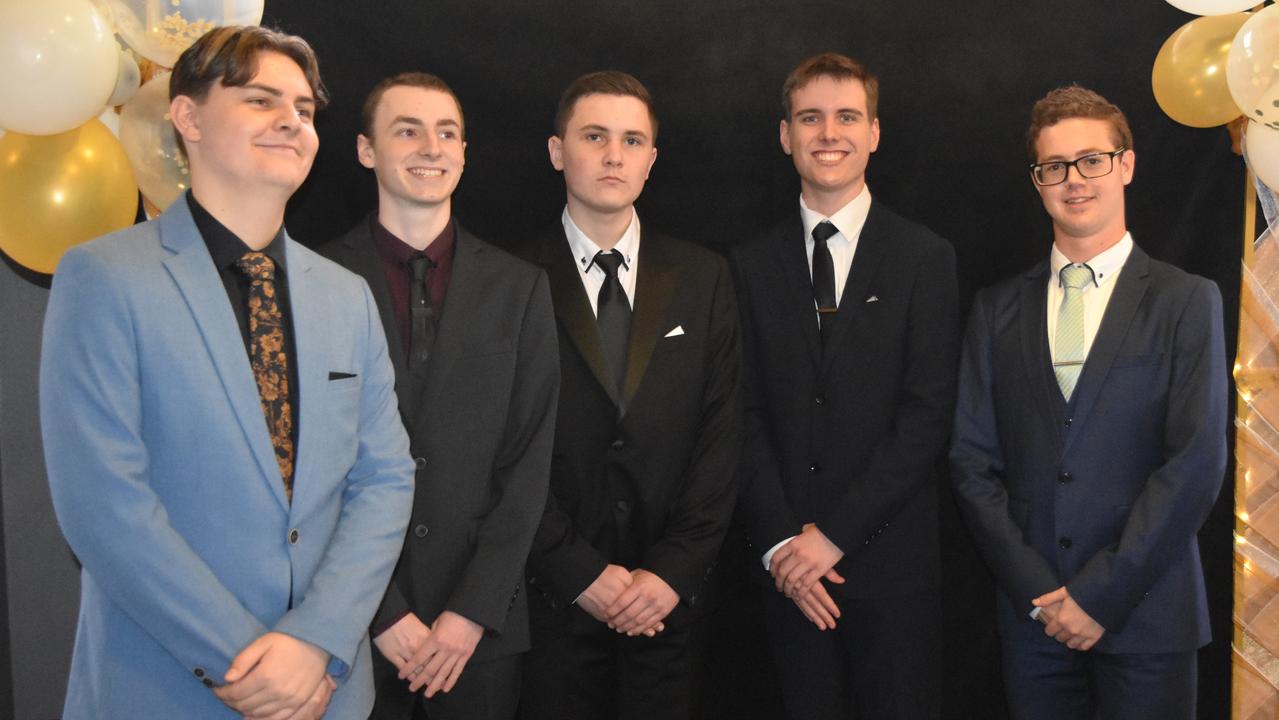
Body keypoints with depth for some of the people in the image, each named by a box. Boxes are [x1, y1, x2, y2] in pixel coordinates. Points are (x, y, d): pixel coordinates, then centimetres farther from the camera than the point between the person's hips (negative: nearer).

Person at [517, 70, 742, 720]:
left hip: (669, 595, 2)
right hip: (552, 595, -2)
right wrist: (581, 573, -10)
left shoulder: (703, 279, 6)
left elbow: (720, 435, 2)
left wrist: (674, 570, -7)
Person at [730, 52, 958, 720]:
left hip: (892, 563, -2)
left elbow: (927, 414, -7)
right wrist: (779, 541, -8)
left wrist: (835, 533, -12)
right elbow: (747, 414, 2)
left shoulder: (925, 257, -1)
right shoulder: (751, 264, 7)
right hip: (788, 567, 2)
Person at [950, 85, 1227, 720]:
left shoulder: (1186, 302, -1)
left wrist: (1101, 594, -12)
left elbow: (1196, 463, -8)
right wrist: (1039, 591, -7)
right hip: (1031, 617, 2)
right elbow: (971, 459, 2)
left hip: (1145, 618, -2)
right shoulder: (997, 310, 7)